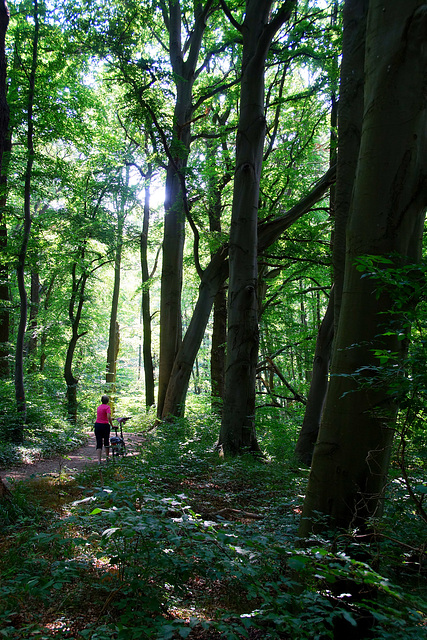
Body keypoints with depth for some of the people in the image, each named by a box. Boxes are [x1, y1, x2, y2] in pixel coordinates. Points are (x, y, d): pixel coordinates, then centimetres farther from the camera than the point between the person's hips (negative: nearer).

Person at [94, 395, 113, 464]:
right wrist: (111, 425, -13)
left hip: (97, 425, 4)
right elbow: (108, 416, -22)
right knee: (106, 441, 17)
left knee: (99, 443, 2)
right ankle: (107, 457, 32)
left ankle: (99, 460, -7)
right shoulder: (107, 407, -8)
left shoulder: (99, 407, 13)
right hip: (105, 425, -4)